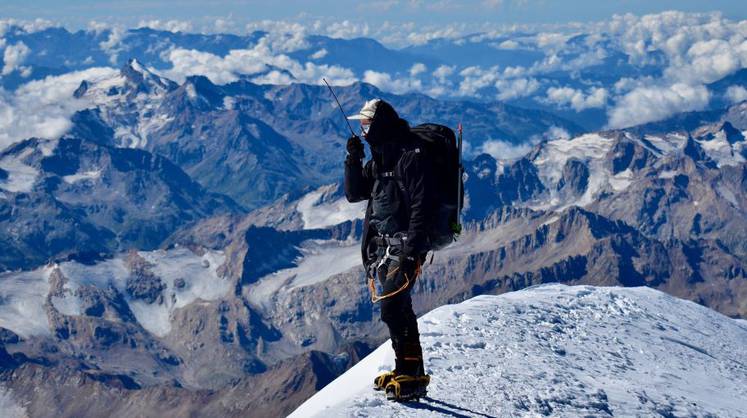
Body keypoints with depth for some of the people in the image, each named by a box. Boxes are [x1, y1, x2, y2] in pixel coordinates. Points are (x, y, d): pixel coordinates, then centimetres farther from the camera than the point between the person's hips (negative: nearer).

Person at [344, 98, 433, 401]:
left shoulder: (410, 157, -13)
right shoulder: (378, 159, 14)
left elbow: (420, 205, -18)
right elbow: (353, 194, 14)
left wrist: (412, 250, -22)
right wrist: (353, 160, -1)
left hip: (404, 246, -9)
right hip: (382, 245, 9)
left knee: (392, 309, -14)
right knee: (397, 308, 13)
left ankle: (411, 376, -9)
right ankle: (407, 371, 22)